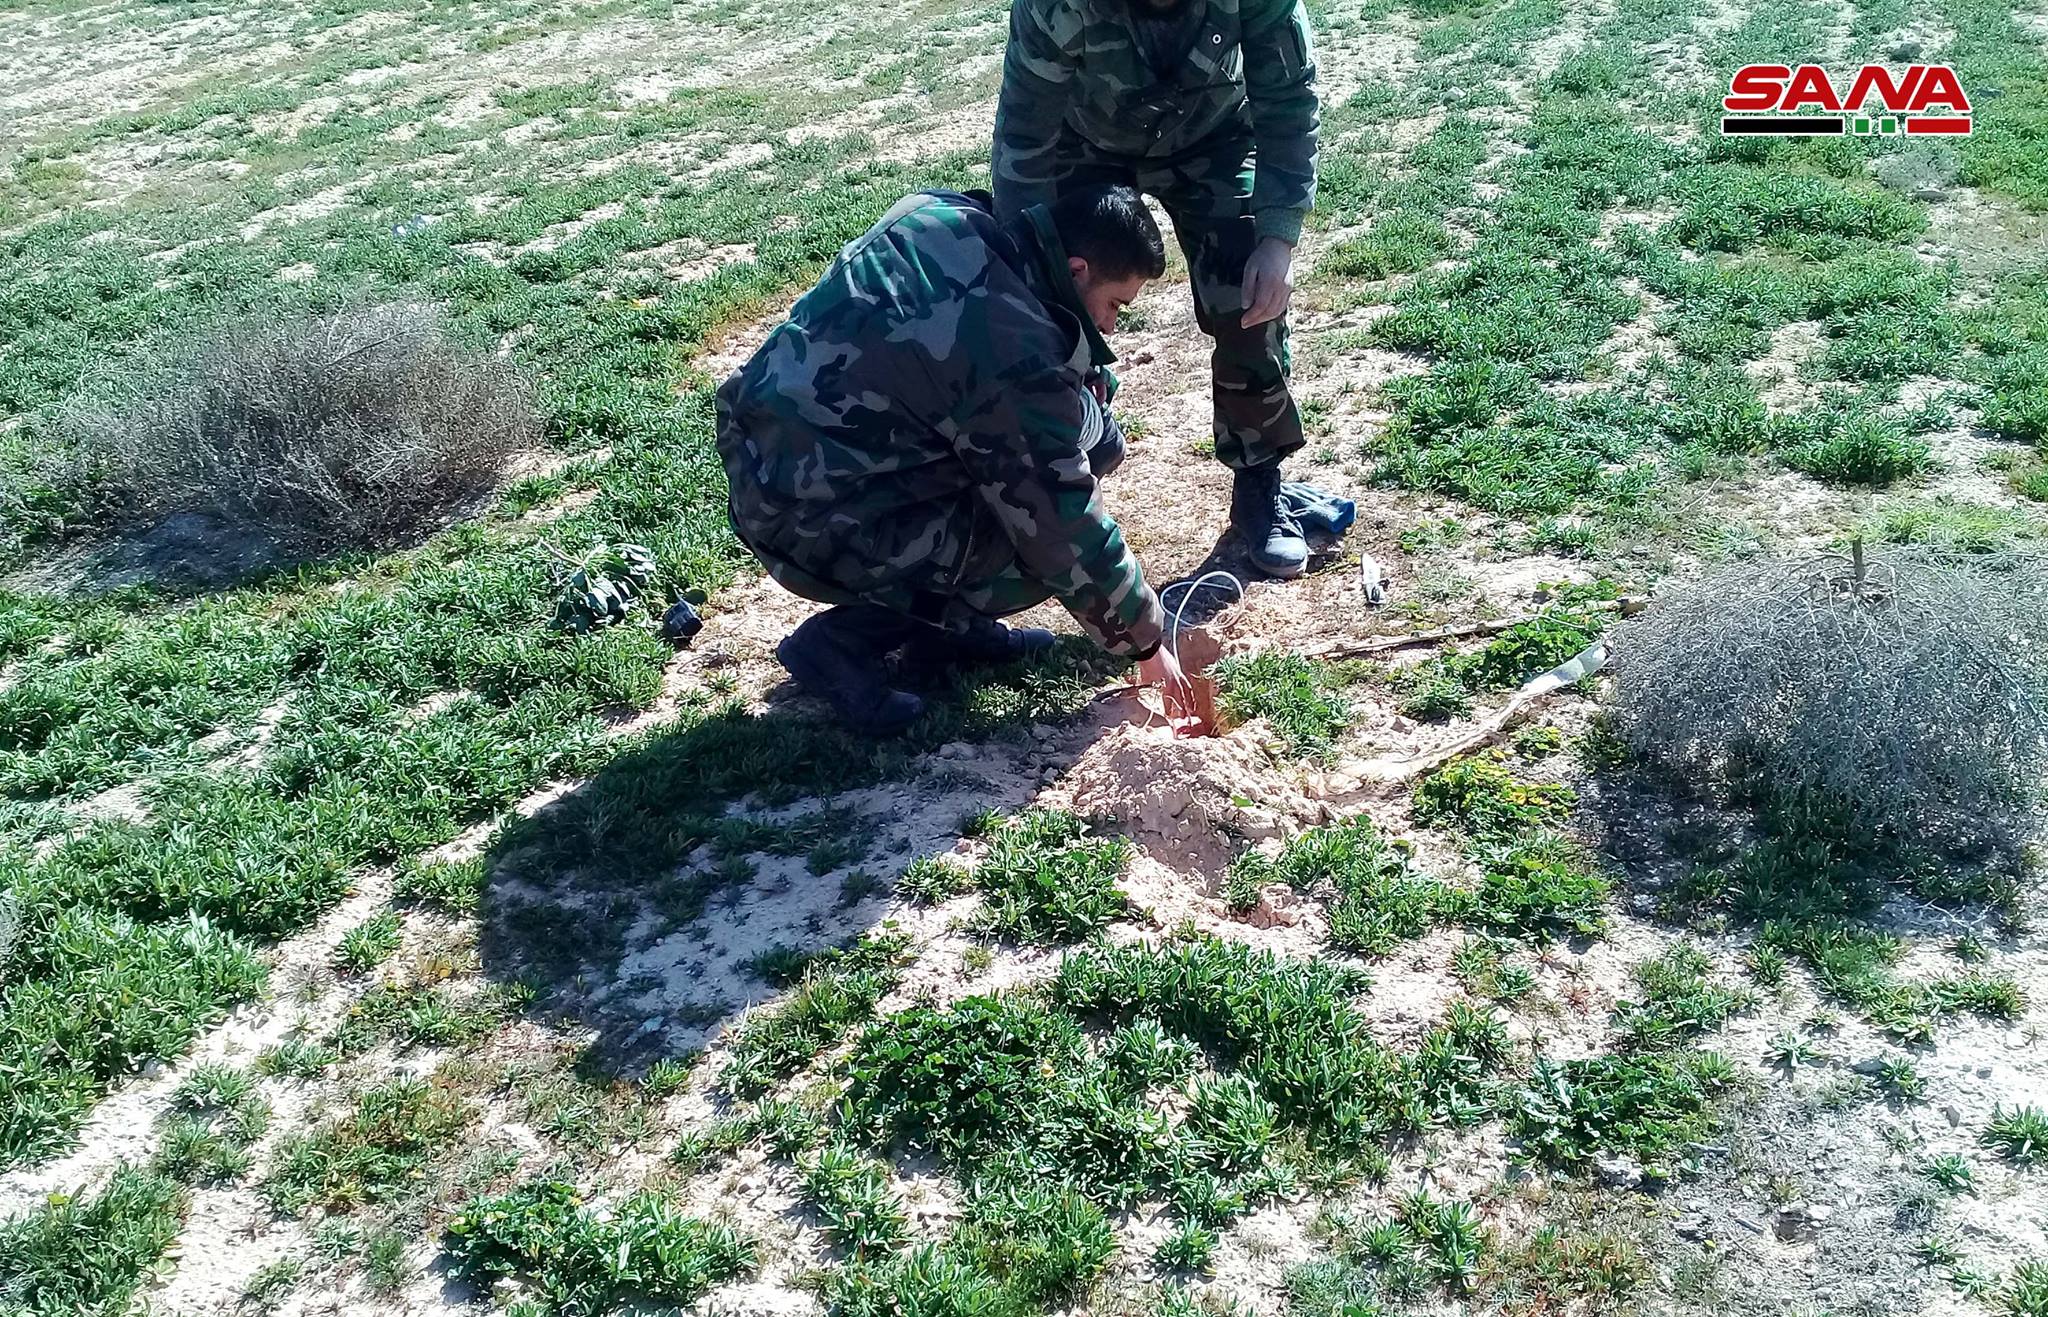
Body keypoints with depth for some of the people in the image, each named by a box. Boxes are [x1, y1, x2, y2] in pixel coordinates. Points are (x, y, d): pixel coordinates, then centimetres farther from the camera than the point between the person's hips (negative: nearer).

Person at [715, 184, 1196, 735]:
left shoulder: (942, 216, 0)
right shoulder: (1017, 359, -23)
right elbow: (1069, 534, -14)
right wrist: (1146, 640, 2)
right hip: (808, 520, -9)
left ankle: (940, 617, 15)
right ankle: (844, 638, -1)